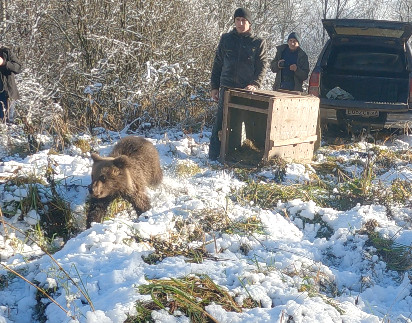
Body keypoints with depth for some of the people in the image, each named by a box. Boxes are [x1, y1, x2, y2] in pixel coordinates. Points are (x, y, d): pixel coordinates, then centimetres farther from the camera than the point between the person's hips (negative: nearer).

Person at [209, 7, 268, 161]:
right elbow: (217, 64, 12)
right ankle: (213, 156, 2)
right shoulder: (226, 39, 9)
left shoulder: (259, 43, 5)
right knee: (220, 122, -2)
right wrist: (214, 87, 7)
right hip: (227, 88, 0)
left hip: (247, 90, 0)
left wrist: (255, 84, -16)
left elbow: (262, 67, 1)